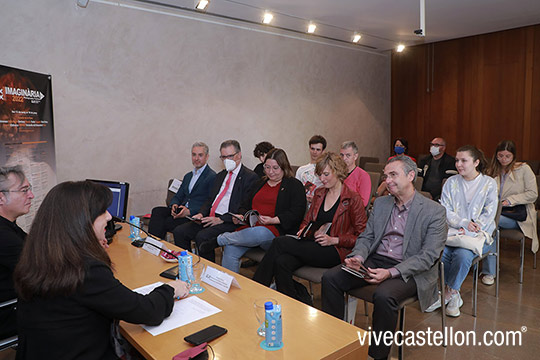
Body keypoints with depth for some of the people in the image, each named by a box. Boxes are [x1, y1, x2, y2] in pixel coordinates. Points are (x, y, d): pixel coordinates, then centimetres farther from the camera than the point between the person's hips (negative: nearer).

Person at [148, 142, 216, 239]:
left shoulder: (212, 176, -4)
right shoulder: (188, 176, 23)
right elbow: (178, 196, 21)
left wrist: (189, 211, -19)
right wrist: (174, 205, -3)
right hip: (181, 211, 7)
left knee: (167, 222, -28)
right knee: (157, 211, -18)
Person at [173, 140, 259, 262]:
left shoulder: (250, 177, -5)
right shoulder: (220, 175, 21)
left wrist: (221, 219, -18)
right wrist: (201, 213, 1)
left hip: (230, 222, -7)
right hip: (210, 218, 8)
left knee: (202, 236, -30)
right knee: (179, 231, -8)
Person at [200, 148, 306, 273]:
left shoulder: (295, 185, 6)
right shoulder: (261, 183, 25)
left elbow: (296, 213, -5)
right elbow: (247, 206, 25)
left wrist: (273, 220, -18)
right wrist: (241, 216, 2)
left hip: (276, 230, -5)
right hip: (252, 227, 5)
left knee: (257, 233, -38)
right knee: (230, 250, -24)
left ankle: (220, 239, -15)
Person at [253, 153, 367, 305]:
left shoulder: (353, 199, -2)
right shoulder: (319, 194, 18)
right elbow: (307, 221, 26)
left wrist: (334, 240, -15)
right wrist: (303, 230, 2)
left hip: (335, 251, -6)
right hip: (312, 245, 6)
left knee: (280, 243, -22)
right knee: (282, 262, -28)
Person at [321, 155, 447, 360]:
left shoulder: (434, 211, -7)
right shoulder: (380, 203, 11)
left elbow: (429, 256, -13)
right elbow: (366, 237, 13)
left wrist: (391, 272, -25)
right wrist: (358, 257, -10)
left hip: (410, 271, -5)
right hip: (375, 261, 6)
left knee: (383, 295, -35)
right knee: (330, 278, -13)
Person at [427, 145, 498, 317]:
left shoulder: (489, 183, 3)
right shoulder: (451, 182, 9)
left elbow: (489, 214, -4)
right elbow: (445, 210, 2)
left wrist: (466, 232, -16)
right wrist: (464, 223, -16)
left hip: (479, 234, -2)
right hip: (453, 231, 2)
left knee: (462, 255, -32)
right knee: (439, 252, -27)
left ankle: (449, 292, -7)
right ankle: (454, 295, -6)